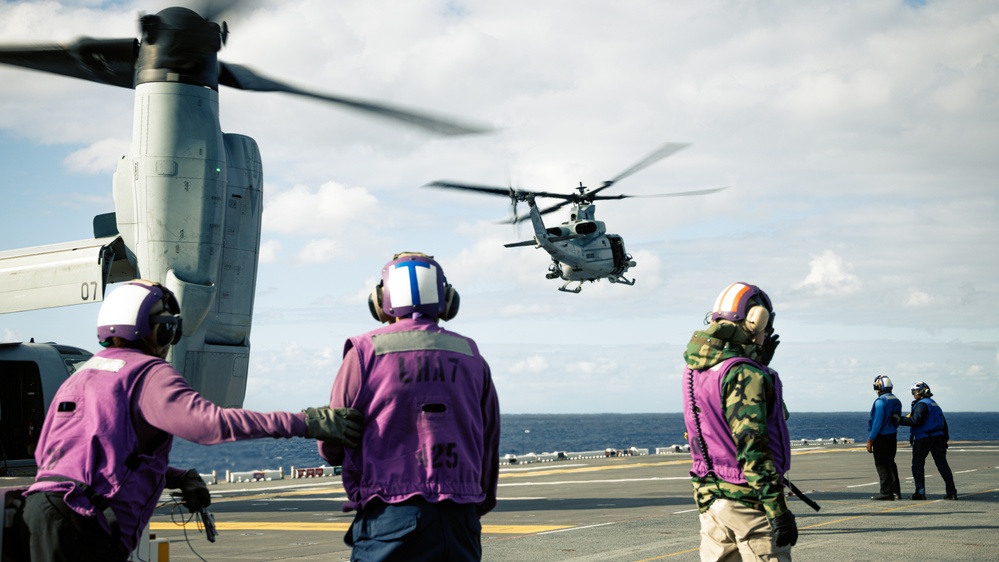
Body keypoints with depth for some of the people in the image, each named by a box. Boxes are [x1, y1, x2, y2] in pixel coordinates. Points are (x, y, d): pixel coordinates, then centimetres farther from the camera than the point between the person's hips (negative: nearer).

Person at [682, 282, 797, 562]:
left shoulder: (695, 369, 7)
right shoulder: (744, 373, -18)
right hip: (748, 498, -8)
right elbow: (753, 449, -22)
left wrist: (759, 363, 19)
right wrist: (779, 511, -21)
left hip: (709, 495, 8)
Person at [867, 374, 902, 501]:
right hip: (893, 436, 8)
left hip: (881, 437, -8)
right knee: (890, 463, 16)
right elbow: (898, 420, 14)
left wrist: (870, 440, -16)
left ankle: (886, 492, -3)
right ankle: (896, 491, 17)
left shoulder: (880, 401, -17)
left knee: (882, 465, -3)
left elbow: (877, 423, -20)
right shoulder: (896, 400, 10)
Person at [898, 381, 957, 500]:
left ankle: (920, 492, -2)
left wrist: (901, 420, -17)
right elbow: (944, 423, 21)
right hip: (938, 437, 8)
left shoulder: (922, 404, -10)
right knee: (942, 464, 4)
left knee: (917, 465, 1)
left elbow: (916, 420, -23)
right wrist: (945, 438, 23)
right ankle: (952, 492, 0)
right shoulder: (934, 404, 19)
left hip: (923, 438, -8)